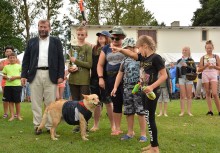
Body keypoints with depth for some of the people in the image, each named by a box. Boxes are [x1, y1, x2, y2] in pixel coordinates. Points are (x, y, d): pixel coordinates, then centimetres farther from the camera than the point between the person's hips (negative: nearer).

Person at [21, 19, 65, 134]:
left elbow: (61, 59, 4)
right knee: (36, 102, 3)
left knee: (51, 103, 0)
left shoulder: (56, 41, 9)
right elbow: (26, 59, 11)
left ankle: (50, 126, 7)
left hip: (51, 75, -2)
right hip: (35, 75, 2)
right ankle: (37, 126, 10)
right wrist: (24, 75, 2)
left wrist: (61, 75, -5)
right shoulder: (31, 42, 14)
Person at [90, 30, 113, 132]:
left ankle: (112, 125, 10)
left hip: (105, 78, -5)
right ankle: (96, 125, 20)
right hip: (94, 78, 5)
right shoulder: (94, 49, 13)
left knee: (108, 102, 0)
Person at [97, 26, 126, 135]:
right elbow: (100, 65, 11)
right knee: (116, 104, 9)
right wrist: (100, 78, 1)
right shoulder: (106, 48, 11)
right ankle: (117, 128, 19)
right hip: (110, 80, 3)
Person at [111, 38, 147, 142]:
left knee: (140, 111, -4)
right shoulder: (125, 60, 15)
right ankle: (130, 132, 20)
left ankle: (143, 134, 4)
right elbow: (120, 74, 17)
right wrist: (115, 88, 11)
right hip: (127, 88, 6)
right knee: (128, 112, 9)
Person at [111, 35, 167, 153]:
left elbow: (164, 75, -17)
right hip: (144, 92, 9)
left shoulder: (156, 58, -15)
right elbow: (131, 54, 4)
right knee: (149, 118, 13)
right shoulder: (143, 57, 10)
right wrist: (120, 50, -15)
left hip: (152, 92, -9)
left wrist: (152, 87, -27)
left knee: (150, 119, -4)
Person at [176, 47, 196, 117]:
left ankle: (189, 111, 5)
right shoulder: (179, 61, 9)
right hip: (181, 79, 1)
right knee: (182, 96, -1)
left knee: (189, 96, 1)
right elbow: (177, 71, 9)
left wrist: (187, 66, -19)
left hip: (189, 79, -1)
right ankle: (182, 111, 3)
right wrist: (177, 81, 4)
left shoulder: (191, 60, 4)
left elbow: (194, 69, -6)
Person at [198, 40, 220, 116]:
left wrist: (213, 66, -12)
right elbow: (199, 69, 5)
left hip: (213, 75, -1)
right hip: (205, 75, 1)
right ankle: (210, 110, 6)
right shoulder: (203, 57, 7)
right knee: (208, 93, 3)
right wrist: (205, 66, -11)